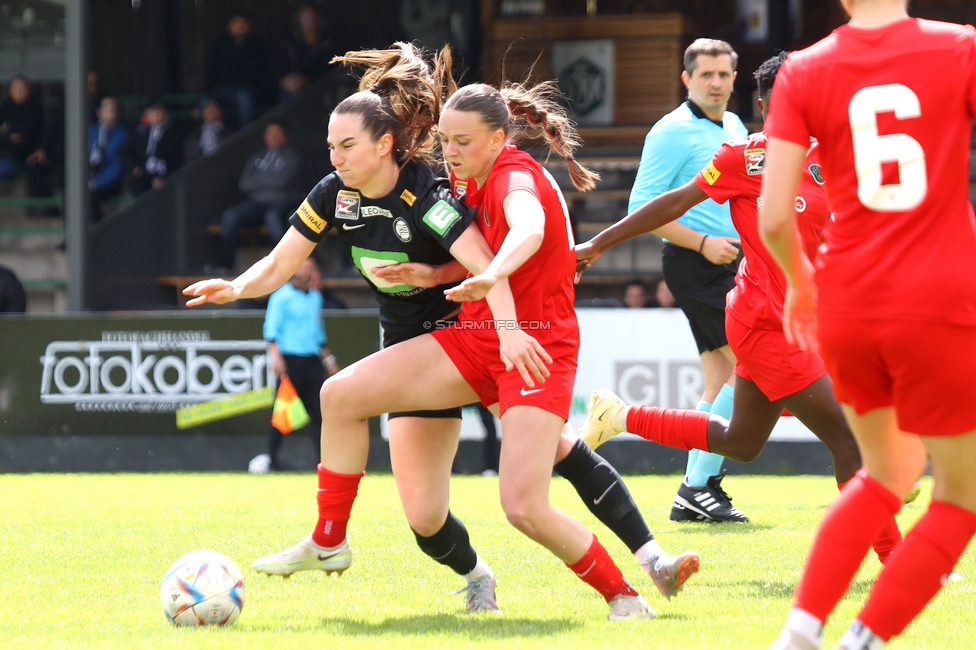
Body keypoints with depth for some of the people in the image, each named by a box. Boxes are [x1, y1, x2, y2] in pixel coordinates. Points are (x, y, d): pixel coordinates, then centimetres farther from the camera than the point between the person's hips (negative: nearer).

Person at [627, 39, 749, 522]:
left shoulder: (736, 128, 15)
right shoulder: (673, 132, -10)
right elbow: (642, 208, -14)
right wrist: (702, 242, -20)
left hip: (730, 263, 9)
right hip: (695, 266, -9)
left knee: (722, 382, 8)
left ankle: (696, 493, 12)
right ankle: (698, 485, -14)